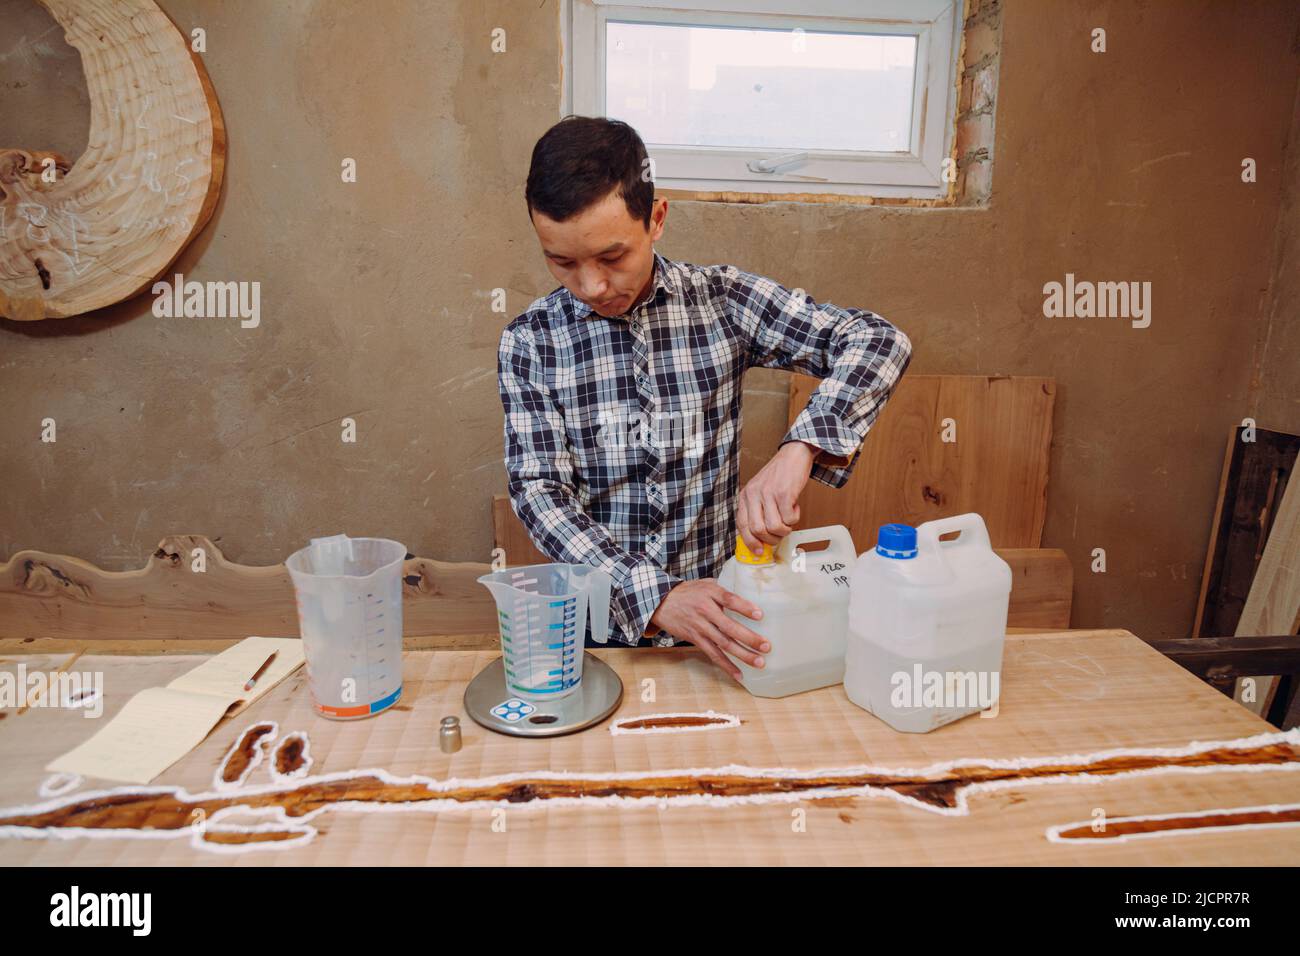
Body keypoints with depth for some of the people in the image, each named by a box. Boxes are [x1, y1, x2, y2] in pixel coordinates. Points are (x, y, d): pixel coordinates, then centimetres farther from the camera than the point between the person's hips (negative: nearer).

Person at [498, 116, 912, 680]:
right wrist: (652, 596, -22)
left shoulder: (722, 301, -3)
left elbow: (879, 340, -7)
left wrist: (800, 449, -25)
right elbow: (539, 492, -9)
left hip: (716, 608, 0)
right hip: (596, 625, 0)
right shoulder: (529, 341, -3)